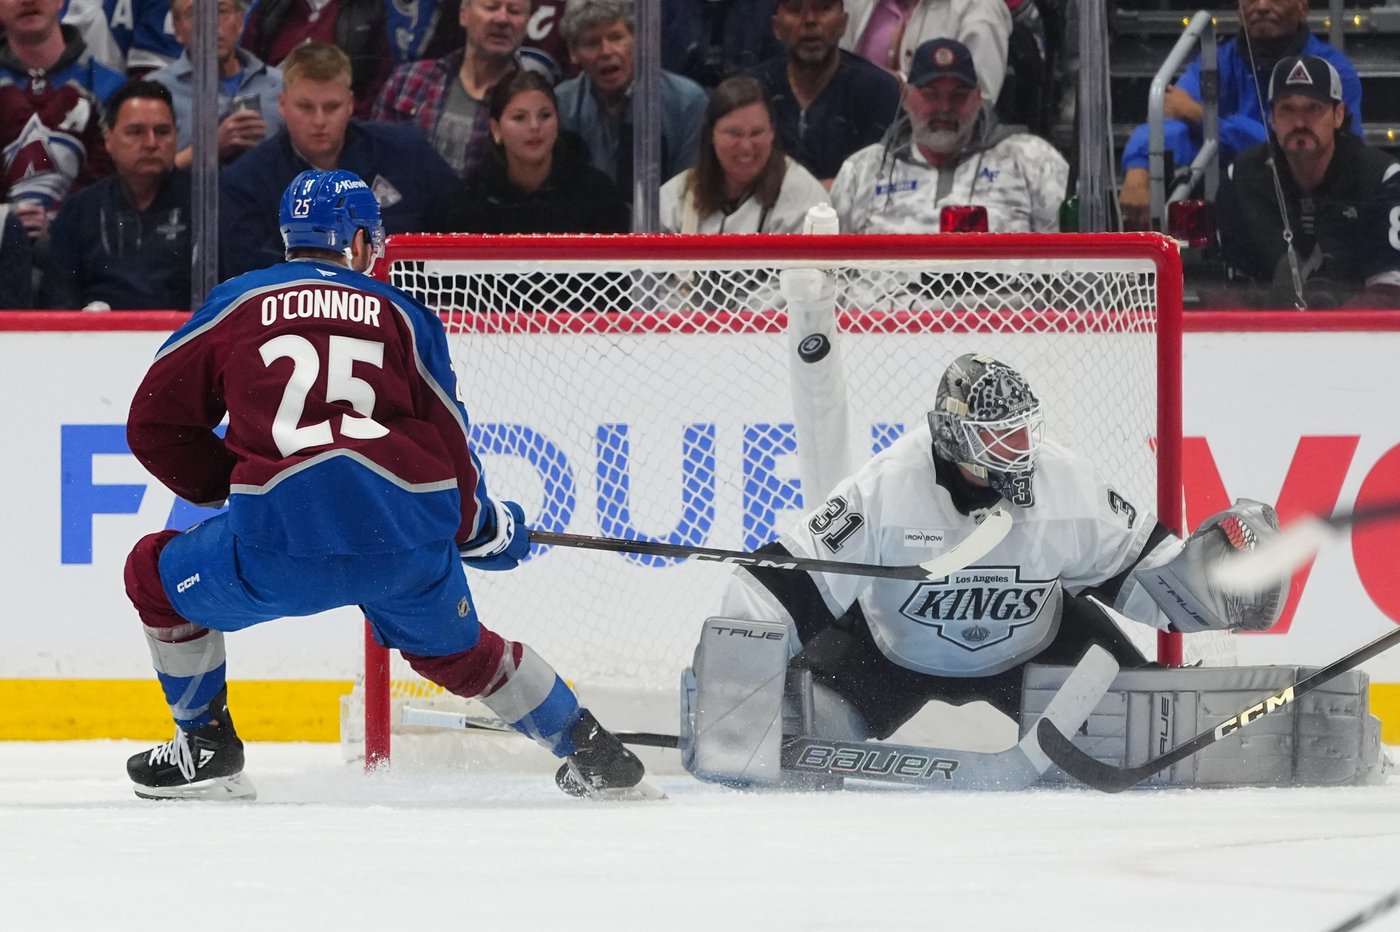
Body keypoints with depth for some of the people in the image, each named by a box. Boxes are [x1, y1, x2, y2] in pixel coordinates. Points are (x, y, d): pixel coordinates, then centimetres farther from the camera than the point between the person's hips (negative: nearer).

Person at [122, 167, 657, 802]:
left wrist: (228, 483, 32)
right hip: (411, 545, 3)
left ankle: (206, 749, 25)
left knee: (157, 575, 24)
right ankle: (592, 755, 33)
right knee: (456, 649, 32)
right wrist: (483, 529, 38)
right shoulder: (403, 317, 20)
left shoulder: (237, 303, 18)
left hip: (282, 542, -3)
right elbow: (449, 443, 20)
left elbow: (154, 422, 18)